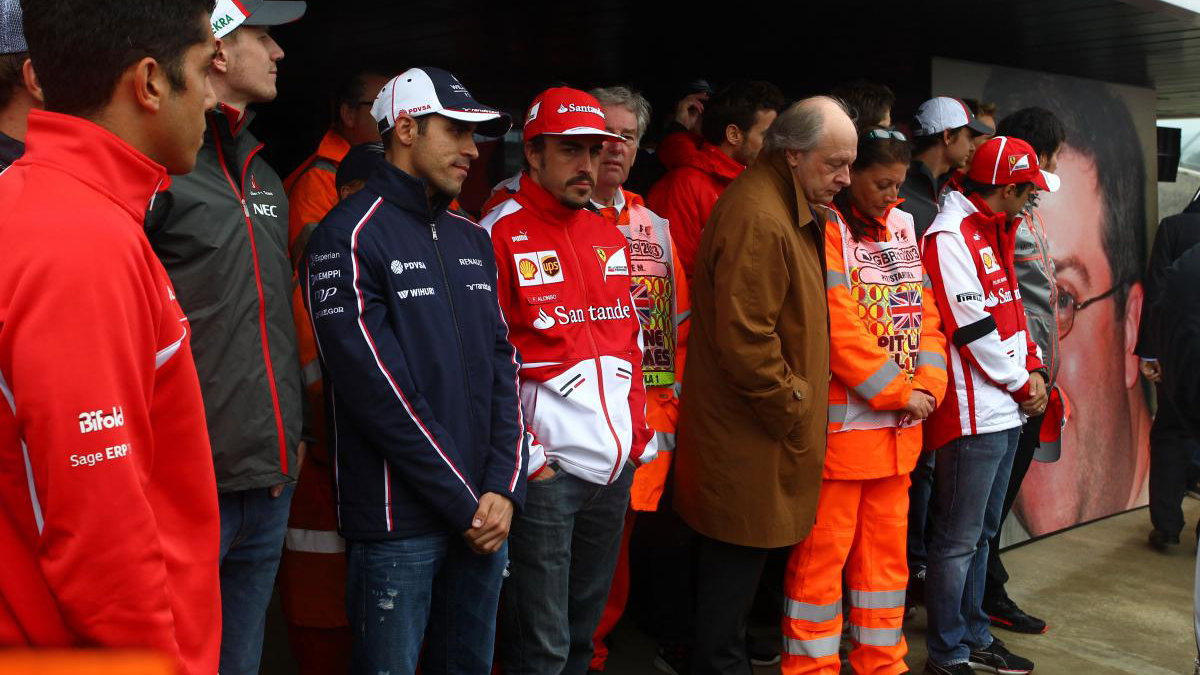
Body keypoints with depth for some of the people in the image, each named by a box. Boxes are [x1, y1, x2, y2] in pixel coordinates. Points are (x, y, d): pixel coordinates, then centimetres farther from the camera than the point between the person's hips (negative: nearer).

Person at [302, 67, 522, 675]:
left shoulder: (472, 241, 13)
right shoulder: (349, 238, -9)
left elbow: (502, 366, 9)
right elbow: (380, 391, -16)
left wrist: (504, 488, -3)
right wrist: (464, 504, -13)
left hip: (483, 512, 7)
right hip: (400, 523, -6)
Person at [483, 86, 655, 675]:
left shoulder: (611, 238, 13)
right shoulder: (500, 237, -8)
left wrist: (638, 435, 13)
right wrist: (524, 456, -13)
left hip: (616, 465, 7)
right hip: (545, 470, -6)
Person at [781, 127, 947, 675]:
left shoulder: (901, 228, 14)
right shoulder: (825, 229, -9)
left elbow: (926, 315, 11)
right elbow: (838, 325, -17)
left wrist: (927, 385, -4)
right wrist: (899, 391, -13)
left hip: (899, 425, 7)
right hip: (842, 421, -7)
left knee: (886, 548, 15)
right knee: (824, 552, 1)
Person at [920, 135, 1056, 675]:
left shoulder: (994, 233, 16)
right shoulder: (950, 237, -15)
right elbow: (972, 326, -18)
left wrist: (1034, 368, 4)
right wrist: (1022, 385, -9)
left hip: (1007, 410, 10)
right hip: (973, 414, -10)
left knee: (981, 532, 18)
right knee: (959, 539, -1)